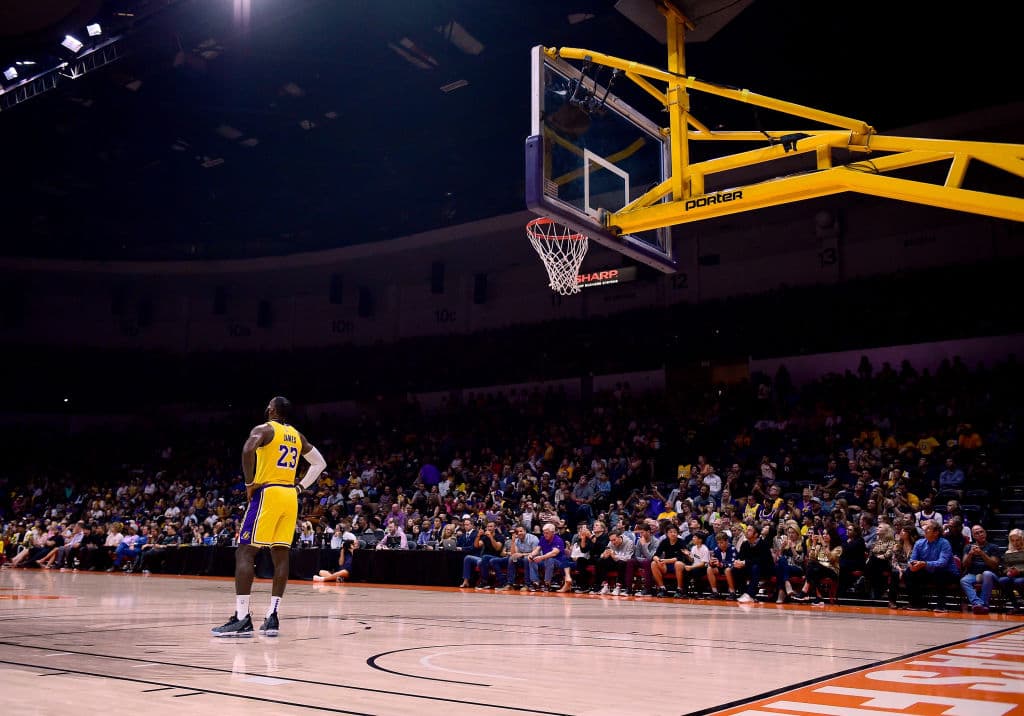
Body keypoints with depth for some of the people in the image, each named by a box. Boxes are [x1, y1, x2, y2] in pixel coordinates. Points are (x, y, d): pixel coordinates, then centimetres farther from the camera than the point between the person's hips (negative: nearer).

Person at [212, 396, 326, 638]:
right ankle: (272, 617, 5)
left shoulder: (264, 429, -2)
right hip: (290, 496, 7)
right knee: (281, 556, 6)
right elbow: (320, 463, 25)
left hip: (268, 493, -6)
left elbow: (248, 450, -22)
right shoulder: (298, 436, 18)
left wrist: (249, 483, -11)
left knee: (245, 553, -5)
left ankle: (242, 618, -11)